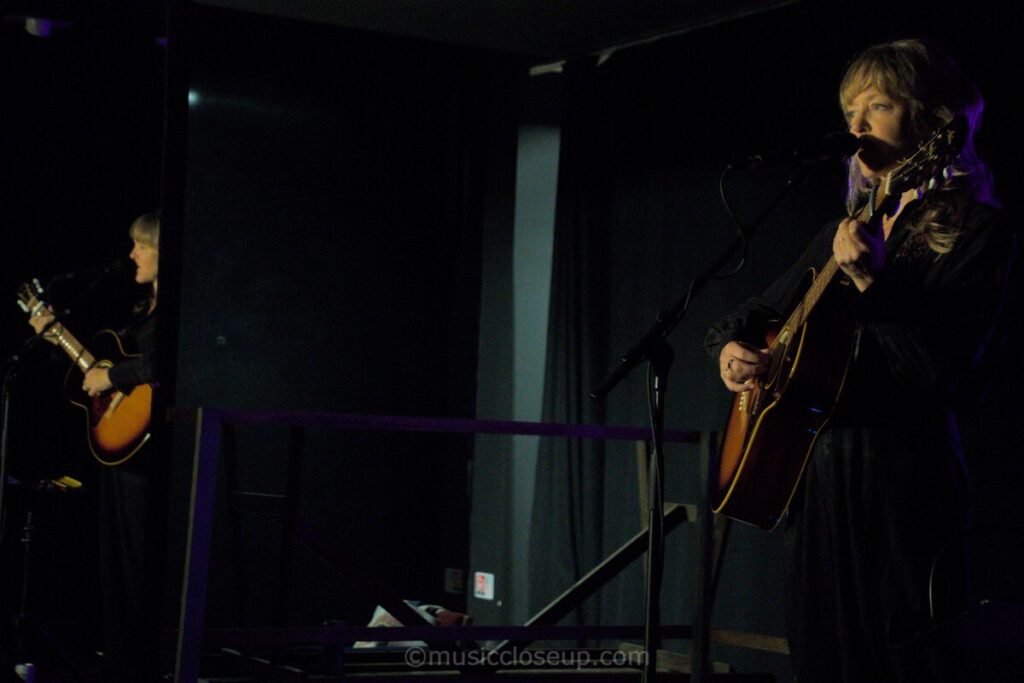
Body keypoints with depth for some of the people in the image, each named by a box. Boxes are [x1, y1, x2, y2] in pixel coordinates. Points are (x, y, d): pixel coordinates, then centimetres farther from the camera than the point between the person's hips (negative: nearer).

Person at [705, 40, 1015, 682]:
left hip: (902, 469, -7)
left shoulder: (977, 233, -6)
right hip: (817, 467, 7)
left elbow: (949, 370, -17)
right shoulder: (850, 229, 14)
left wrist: (874, 281, -25)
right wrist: (732, 346, 3)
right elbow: (762, 310, 24)